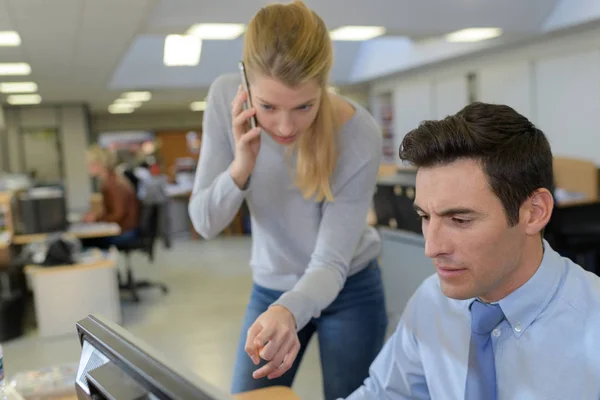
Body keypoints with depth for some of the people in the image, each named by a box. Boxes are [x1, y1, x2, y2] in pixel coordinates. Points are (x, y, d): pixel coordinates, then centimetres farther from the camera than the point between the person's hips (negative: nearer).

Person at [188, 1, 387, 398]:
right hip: (271, 289, 3)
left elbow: (330, 263, -25)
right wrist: (241, 167, -34)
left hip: (349, 291, -2)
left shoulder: (360, 136, -28)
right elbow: (205, 224, -14)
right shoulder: (226, 97, -20)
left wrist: (289, 313, -47)